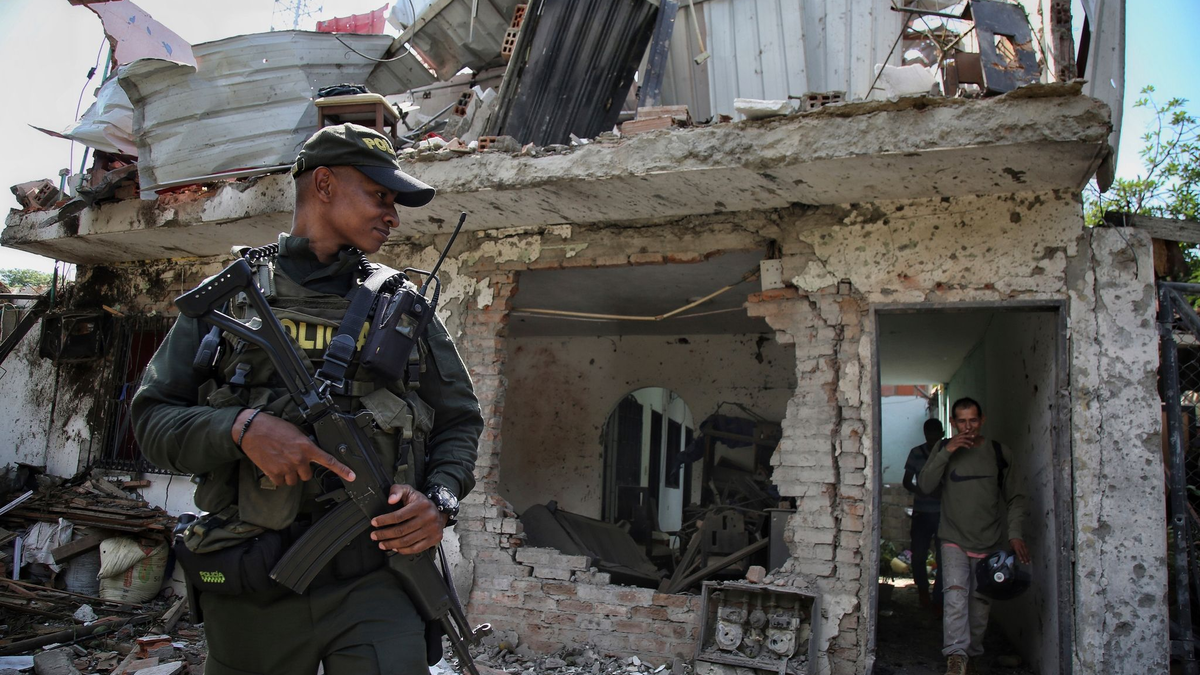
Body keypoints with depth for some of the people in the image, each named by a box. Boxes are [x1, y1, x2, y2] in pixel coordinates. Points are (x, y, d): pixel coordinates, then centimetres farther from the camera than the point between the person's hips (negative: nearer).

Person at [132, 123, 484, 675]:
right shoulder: (227, 297, 7)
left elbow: (459, 421, 11)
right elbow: (152, 417, 3)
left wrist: (439, 498, -7)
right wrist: (242, 427, -16)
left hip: (375, 578, 0)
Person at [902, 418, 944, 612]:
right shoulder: (916, 453, 2)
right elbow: (907, 481, 6)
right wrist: (921, 491, -13)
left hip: (944, 513, -1)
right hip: (922, 513, 1)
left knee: (943, 558, -3)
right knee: (918, 556, 2)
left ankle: (937, 598, 10)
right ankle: (923, 590, 27)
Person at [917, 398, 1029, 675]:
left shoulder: (1000, 453, 3)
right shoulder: (943, 449, 4)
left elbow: (1016, 498, 7)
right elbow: (925, 486, -8)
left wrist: (1015, 532, -7)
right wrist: (946, 452, -15)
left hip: (990, 542, 1)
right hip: (954, 540, -1)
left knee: (981, 602, 6)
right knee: (955, 595, -18)